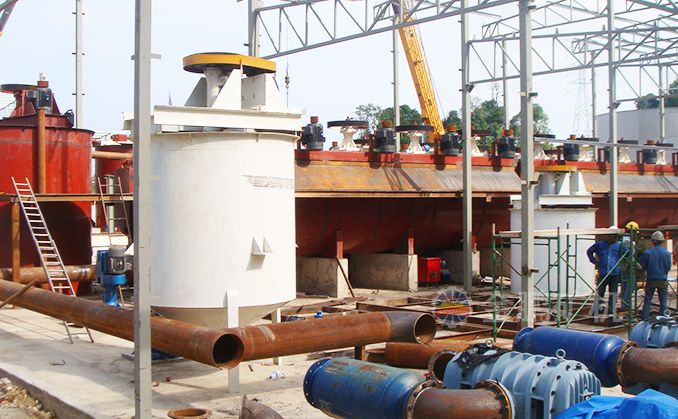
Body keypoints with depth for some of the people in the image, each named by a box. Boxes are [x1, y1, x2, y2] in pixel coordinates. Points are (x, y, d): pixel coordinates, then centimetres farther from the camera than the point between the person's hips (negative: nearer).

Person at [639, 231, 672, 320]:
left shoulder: (647, 253, -11)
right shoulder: (667, 253, -8)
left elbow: (644, 266, -3)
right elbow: (669, 267, 0)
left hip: (651, 279, 0)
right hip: (663, 280, 0)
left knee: (647, 300, 8)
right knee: (663, 300, 10)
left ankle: (644, 319, 8)